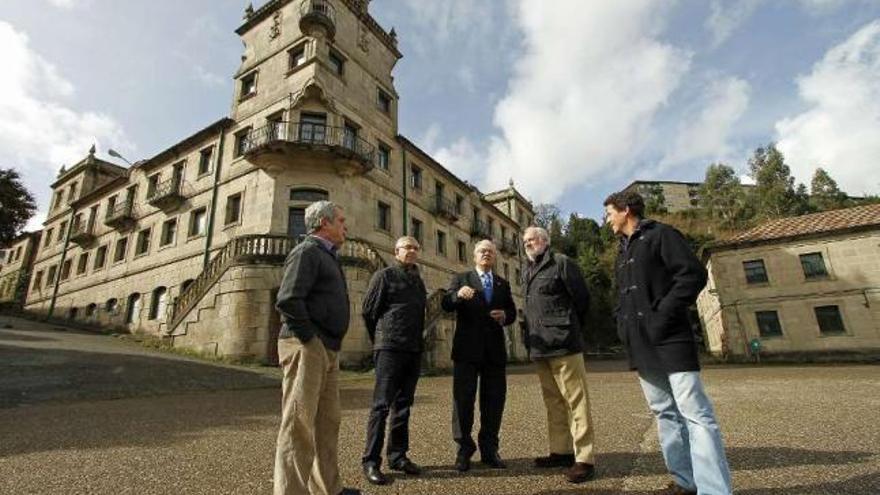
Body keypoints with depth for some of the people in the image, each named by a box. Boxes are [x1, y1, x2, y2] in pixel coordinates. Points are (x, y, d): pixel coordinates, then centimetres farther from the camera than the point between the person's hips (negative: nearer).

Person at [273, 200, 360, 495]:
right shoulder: (308, 251, -9)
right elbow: (287, 301, -21)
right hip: (306, 348, -10)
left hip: (328, 350, 10)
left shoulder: (327, 256, 21)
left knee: (328, 421, 15)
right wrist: (310, 340, -15)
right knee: (299, 423, -3)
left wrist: (331, 344, 13)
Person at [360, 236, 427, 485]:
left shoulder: (418, 280, 16)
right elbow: (369, 310, -3)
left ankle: (398, 455, 22)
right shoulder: (385, 275, -3)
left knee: (403, 404, 12)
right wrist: (381, 340, 6)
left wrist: (417, 341, 13)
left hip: (414, 350, 6)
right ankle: (371, 460, 5)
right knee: (382, 404, -4)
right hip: (390, 348, -6)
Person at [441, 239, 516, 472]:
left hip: (495, 349, 3)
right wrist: (458, 294, -32)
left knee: (494, 400, 8)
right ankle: (464, 449, 15)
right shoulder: (461, 278, 4)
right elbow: (446, 304, -10)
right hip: (467, 348, -3)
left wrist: (505, 316, -10)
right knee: (463, 399, 1)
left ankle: (489, 449, 22)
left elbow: (512, 311, 14)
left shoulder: (503, 284, 15)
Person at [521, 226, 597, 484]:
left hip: (563, 344, -8)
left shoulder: (561, 262, -4)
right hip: (539, 347, 8)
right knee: (553, 402, 14)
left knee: (576, 401, -2)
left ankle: (584, 459, 5)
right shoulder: (529, 271, 18)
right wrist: (531, 332, 12)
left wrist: (569, 329, 4)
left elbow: (582, 298, -5)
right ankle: (561, 451, 25)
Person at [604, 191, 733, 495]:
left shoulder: (660, 234, -2)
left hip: (669, 339, -8)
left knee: (694, 413, -7)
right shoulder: (623, 252, 21)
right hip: (641, 345, 8)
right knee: (665, 413, 11)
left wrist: (662, 315, -17)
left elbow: (693, 275, -12)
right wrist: (623, 324, 9)